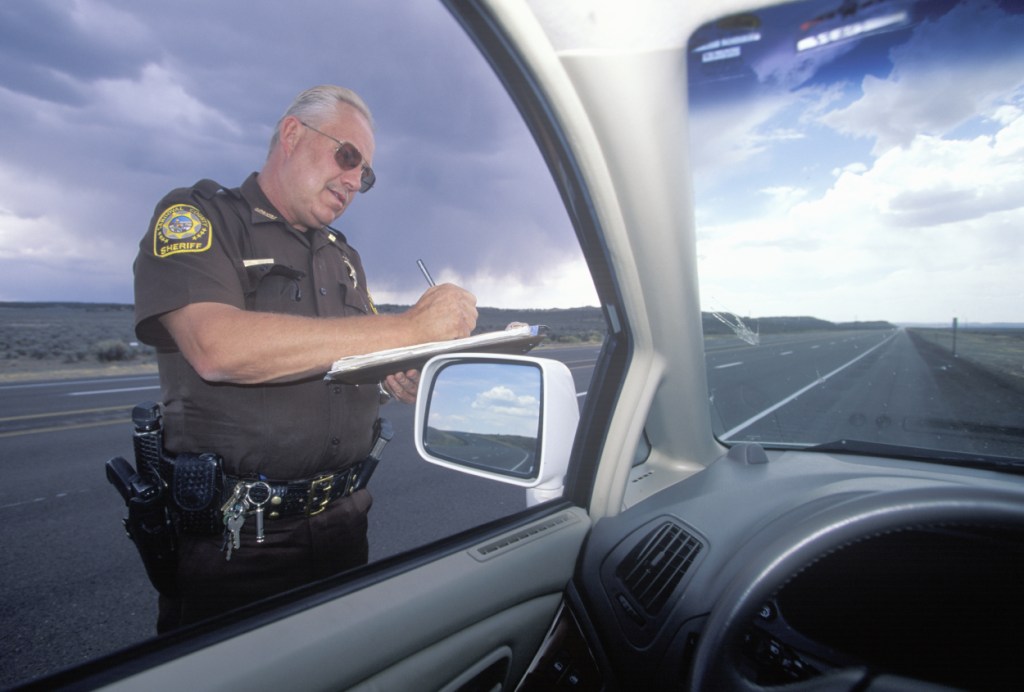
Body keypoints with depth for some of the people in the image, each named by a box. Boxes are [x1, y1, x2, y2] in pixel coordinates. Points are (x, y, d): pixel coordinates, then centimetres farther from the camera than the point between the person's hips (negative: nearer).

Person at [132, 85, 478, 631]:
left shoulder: (344, 258, 13)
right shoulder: (195, 216, -5)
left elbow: (365, 362, 11)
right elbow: (218, 347, -25)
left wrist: (404, 381, -15)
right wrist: (409, 328, -26)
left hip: (342, 523, 6)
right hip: (231, 540, -5)